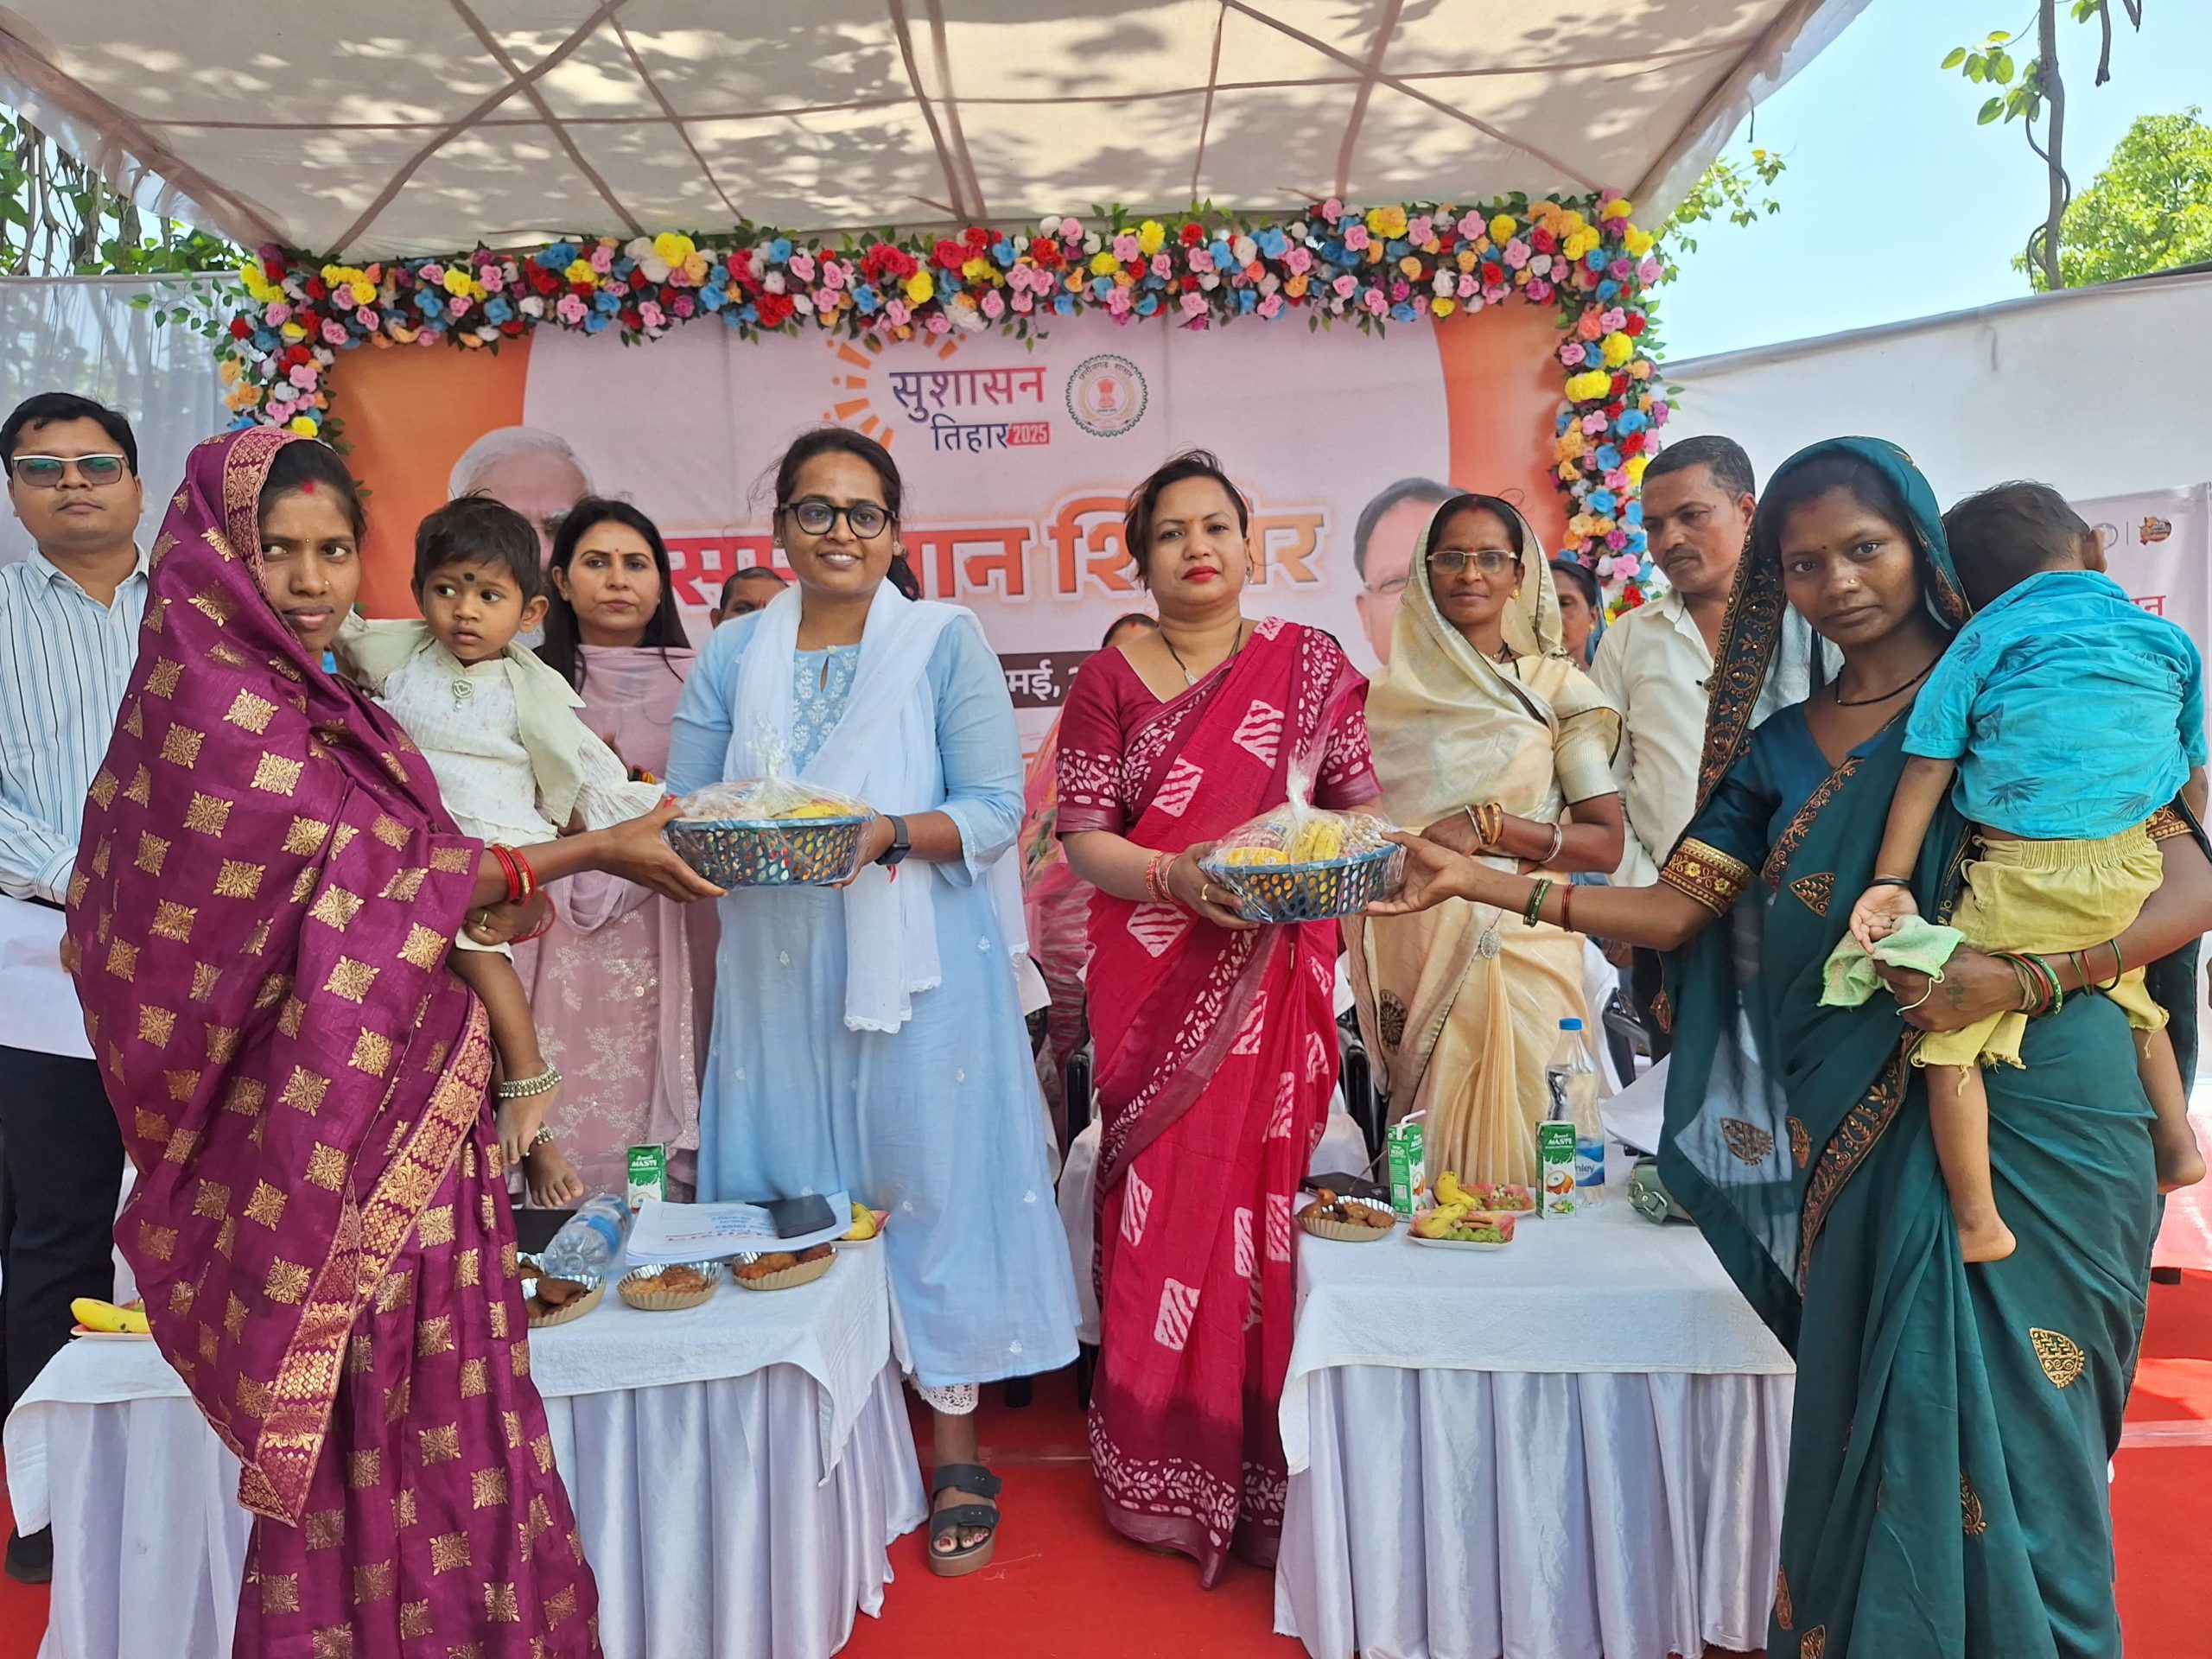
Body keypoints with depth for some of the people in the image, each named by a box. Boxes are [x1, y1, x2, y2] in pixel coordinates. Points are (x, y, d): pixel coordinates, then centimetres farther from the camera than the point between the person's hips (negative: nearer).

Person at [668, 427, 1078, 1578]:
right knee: (790, 1192, 7)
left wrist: (888, 834, -21)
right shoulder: (731, 655, 11)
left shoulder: (944, 641, 2)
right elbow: (681, 808, 9)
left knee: (931, 1175, 1)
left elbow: (994, 809, -4)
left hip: (916, 960, -3)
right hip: (777, 966, 3)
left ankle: (957, 1452, 15)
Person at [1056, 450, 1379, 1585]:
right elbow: (1082, 836, -1)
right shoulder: (1108, 680, 5)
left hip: (1277, 979, 1)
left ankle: (1269, 1476, 18)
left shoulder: (1309, 663, 8)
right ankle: (1165, 1479, 19)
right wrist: (1174, 878, -18)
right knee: (1167, 1202, 3)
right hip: (1155, 987, 0)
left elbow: (1363, 799, 8)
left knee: (1268, 1193, 2)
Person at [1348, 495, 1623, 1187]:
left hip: (1523, 952, -1)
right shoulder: (1389, 693, 8)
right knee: (1427, 1155, 4)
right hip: (1415, 955, 1)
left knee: (1520, 1144, -1)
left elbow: (1605, 843, -3)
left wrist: (1488, 827, -14)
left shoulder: (1557, 689, 3)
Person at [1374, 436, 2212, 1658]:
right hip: (1870, 1135, 3)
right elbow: (1673, 910, 5)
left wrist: (2022, 978, -22)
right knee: (1871, 1421, 7)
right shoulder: (1781, 750, 12)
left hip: (2031, 1110, -3)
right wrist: (1474, 880, -2)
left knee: (2007, 1425, 2)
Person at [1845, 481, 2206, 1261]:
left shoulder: (1981, 642, -1)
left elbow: (1929, 767, -6)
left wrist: (1890, 880, -7)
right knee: (2131, 993, 34)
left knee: (1948, 1032, 1)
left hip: (2026, 880, -6)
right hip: (2136, 874, 6)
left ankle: (1977, 1222, 0)